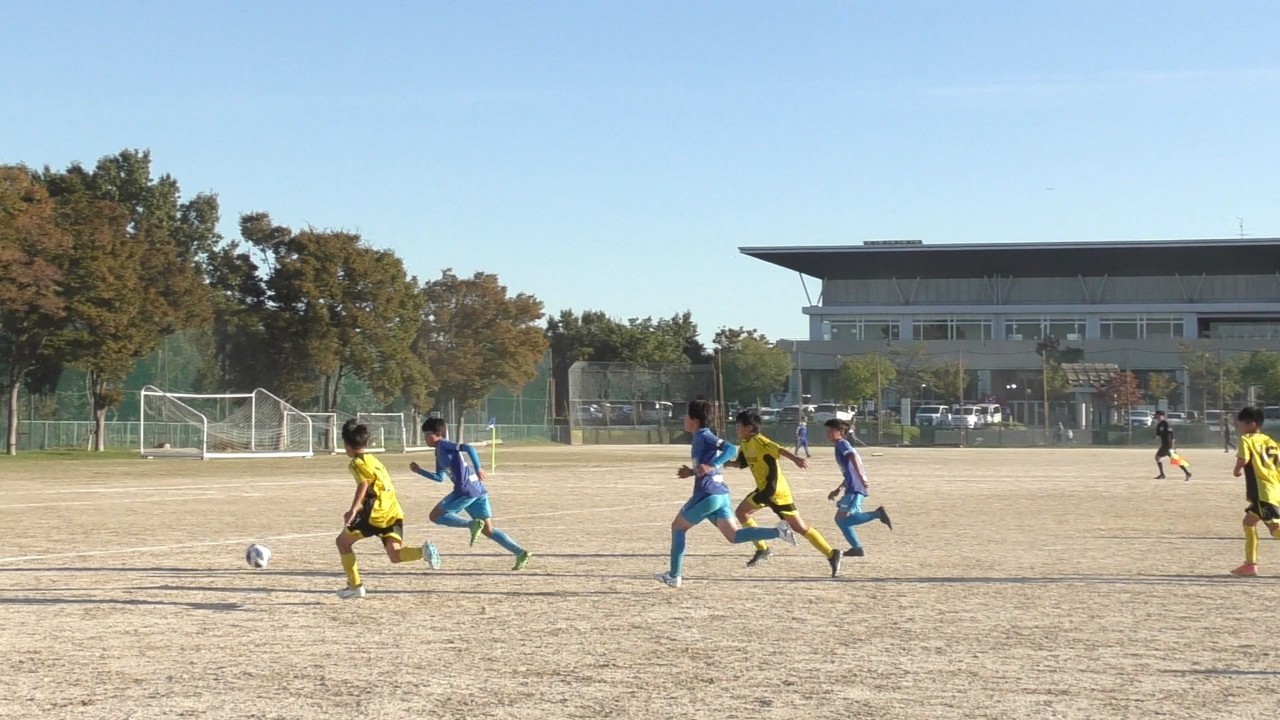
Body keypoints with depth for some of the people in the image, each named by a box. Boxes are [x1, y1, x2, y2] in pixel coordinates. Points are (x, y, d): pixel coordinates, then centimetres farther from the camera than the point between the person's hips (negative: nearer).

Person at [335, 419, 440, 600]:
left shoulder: (357, 463, -1)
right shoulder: (373, 460, 25)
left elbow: (364, 484, -19)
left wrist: (353, 510, -27)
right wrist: (358, 510, 37)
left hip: (376, 513, -7)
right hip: (394, 512, 7)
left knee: (343, 541, 12)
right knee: (395, 554, -3)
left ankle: (355, 586, 11)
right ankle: (423, 551, -31)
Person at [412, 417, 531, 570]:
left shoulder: (443, 446, -4)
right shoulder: (440, 453, 24)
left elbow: (468, 448, -17)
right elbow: (440, 477, 34)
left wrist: (478, 469, -21)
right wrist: (419, 471, 29)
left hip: (466, 490, -9)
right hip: (478, 490, 9)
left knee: (435, 515, 0)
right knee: (488, 530, 9)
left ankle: (473, 524, -16)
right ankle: (521, 553, -2)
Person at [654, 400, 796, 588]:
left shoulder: (703, 436, -9)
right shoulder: (704, 436, 19)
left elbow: (731, 449, -21)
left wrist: (710, 466, -29)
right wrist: (692, 472, 22)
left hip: (707, 494, -9)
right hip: (721, 494, 9)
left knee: (678, 526, 8)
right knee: (733, 535, 3)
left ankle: (674, 576, 10)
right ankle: (778, 531, -12)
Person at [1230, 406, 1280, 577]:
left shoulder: (1247, 439, -2)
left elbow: (1243, 459, -17)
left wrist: (1237, 470, 2)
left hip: (1264, 492, -9)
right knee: (1249, 521, 22)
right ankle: (1250, 564, 26)